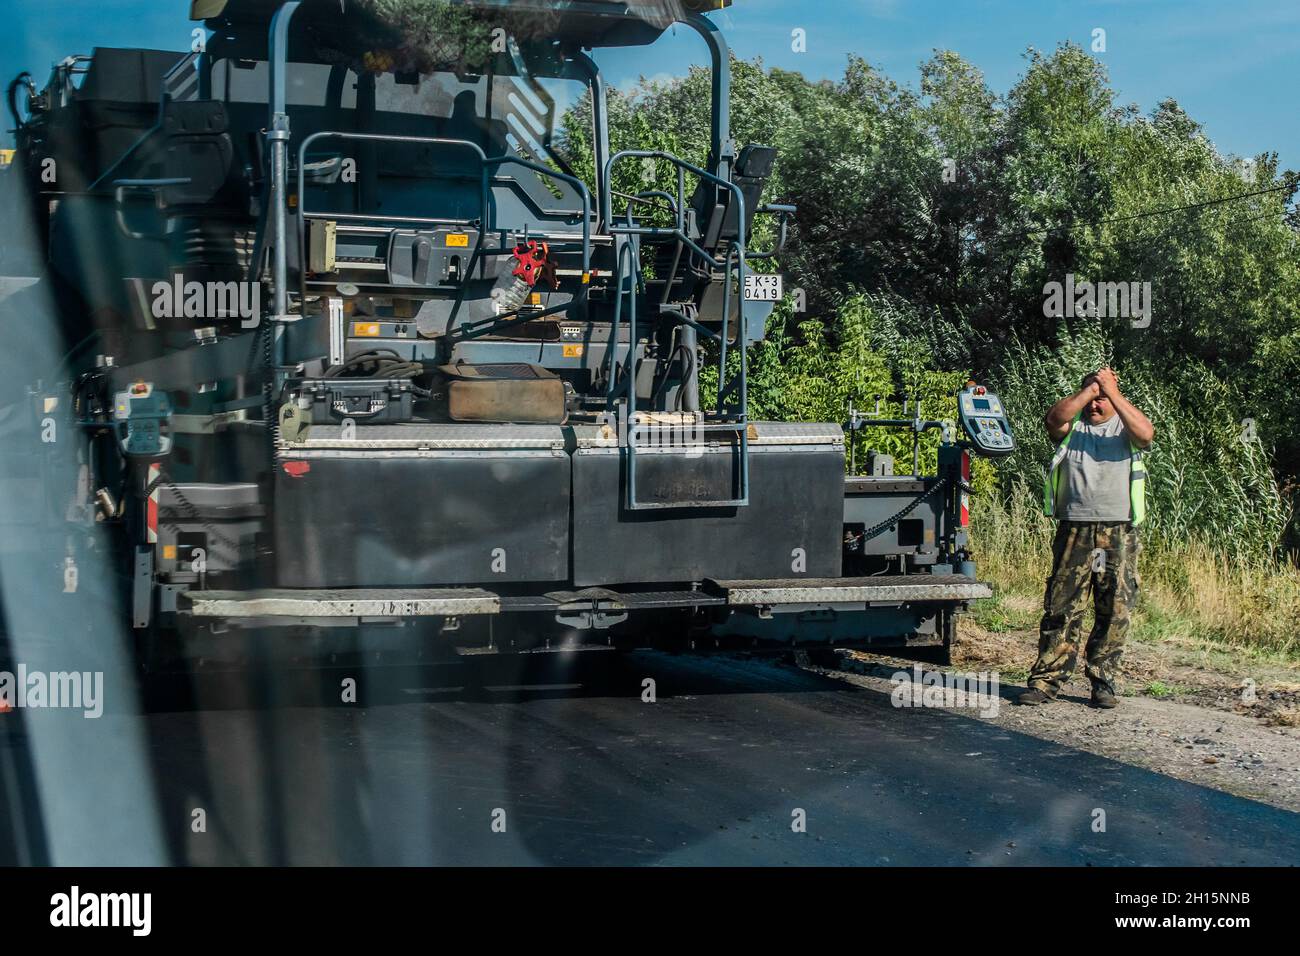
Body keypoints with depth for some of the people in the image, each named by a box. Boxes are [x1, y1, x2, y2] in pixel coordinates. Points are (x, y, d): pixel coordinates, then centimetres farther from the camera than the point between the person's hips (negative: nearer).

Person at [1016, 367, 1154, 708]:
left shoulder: (1125, 427, 9)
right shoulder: (1071, 425, 11)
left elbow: (1145, 434, -14)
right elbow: (1053, 419, -12)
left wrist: (1112, 393, -15)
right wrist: (1089, 388, -14)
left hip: (1119, 530, 0)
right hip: (1074, 529, 0)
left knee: (1115, 611, 2)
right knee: (1061, 607, -1)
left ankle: (1103, 681, 11)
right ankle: (1046, 680, 1)